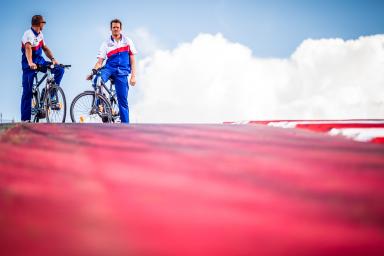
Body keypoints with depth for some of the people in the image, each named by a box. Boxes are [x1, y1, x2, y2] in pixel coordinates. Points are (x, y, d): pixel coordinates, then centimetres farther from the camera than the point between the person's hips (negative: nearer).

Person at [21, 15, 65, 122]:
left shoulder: (40, 34, 8)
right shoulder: (28, 34, -18)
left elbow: (45, 48, 11)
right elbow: (28, 48, -35)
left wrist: (53, 59, -6)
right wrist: (30, 63, -51)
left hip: (40, 61, 7)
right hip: (29, 65, -7)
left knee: (59, 70, -10)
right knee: (27, 91, -7)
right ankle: (25, 119, -3)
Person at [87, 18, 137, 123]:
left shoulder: (127, 42, 11)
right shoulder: (106, 43, 8)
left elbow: (132, 60, 10)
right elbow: (100, 61, 2)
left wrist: (133, 76, -1)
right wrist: (94, 71, -17)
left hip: (122, 72, 0)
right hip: (109, 68, 0)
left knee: (123, 100, -5)